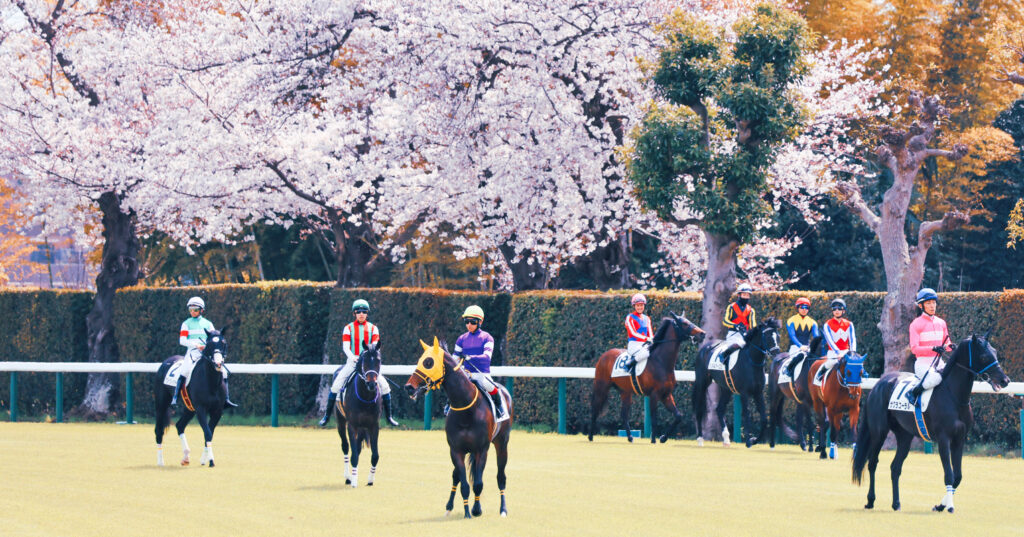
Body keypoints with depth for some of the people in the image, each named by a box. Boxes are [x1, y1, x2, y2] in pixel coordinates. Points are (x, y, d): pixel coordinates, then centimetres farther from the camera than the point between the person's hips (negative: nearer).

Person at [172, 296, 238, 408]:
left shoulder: (207, 323, 15)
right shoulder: (187, 324, 8)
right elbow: (182, 340, -2)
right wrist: (196, 345, -16)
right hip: (193, 352, -3)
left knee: (223, 371, -9)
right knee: (184, 371, -29)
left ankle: (226, 399, -2)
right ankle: (175, 398, -26)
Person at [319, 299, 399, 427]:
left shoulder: (373, 328, 8)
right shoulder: (349, 328, 3)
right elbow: (345, 346, -7)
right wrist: (352, 357, -26)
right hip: (352, 362, -1)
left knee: (384, 386, -10)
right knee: (336, 385, -15)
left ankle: (388, 416, 6)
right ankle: (327, 415, -3)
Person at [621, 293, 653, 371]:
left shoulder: (646, 318, 18)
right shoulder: (630, 318, -1)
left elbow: (650, 334, 15)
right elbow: (633, 333, -11)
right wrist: (646, 338, -23)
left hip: (644, 344, 6)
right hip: (634, 344, -6)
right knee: (645, 353, -36)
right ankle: (628, 364, -21)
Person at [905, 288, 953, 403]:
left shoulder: (941, 323, 14)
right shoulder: (916, 324, -3)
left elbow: (946, 343, 19)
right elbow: (914, 348, -11)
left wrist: (950, 346, -7)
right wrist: (933, 348, -26)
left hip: (938, 363, 6)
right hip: (923, 363, -6)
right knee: (935, 378, -35)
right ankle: (912, 393, -15)